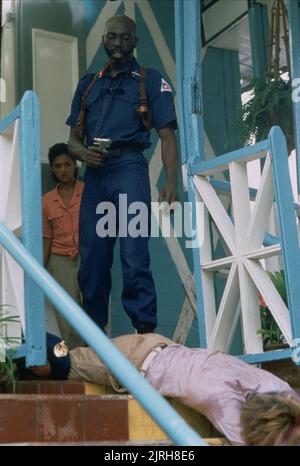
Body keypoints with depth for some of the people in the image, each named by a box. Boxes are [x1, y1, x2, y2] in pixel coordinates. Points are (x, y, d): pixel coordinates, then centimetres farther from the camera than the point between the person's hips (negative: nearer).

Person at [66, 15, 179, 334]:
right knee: (91, 259, 7)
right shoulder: (88, 84, 20)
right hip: (95, 173, 5)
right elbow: (73, 138, 21)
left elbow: (167, 137, 1)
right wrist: (83, 153, -4)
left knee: (133, 256, -13)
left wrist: (171, 183, -13)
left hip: (129, 167, -5)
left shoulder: (150, 82, 8)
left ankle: (146, 331, -12)